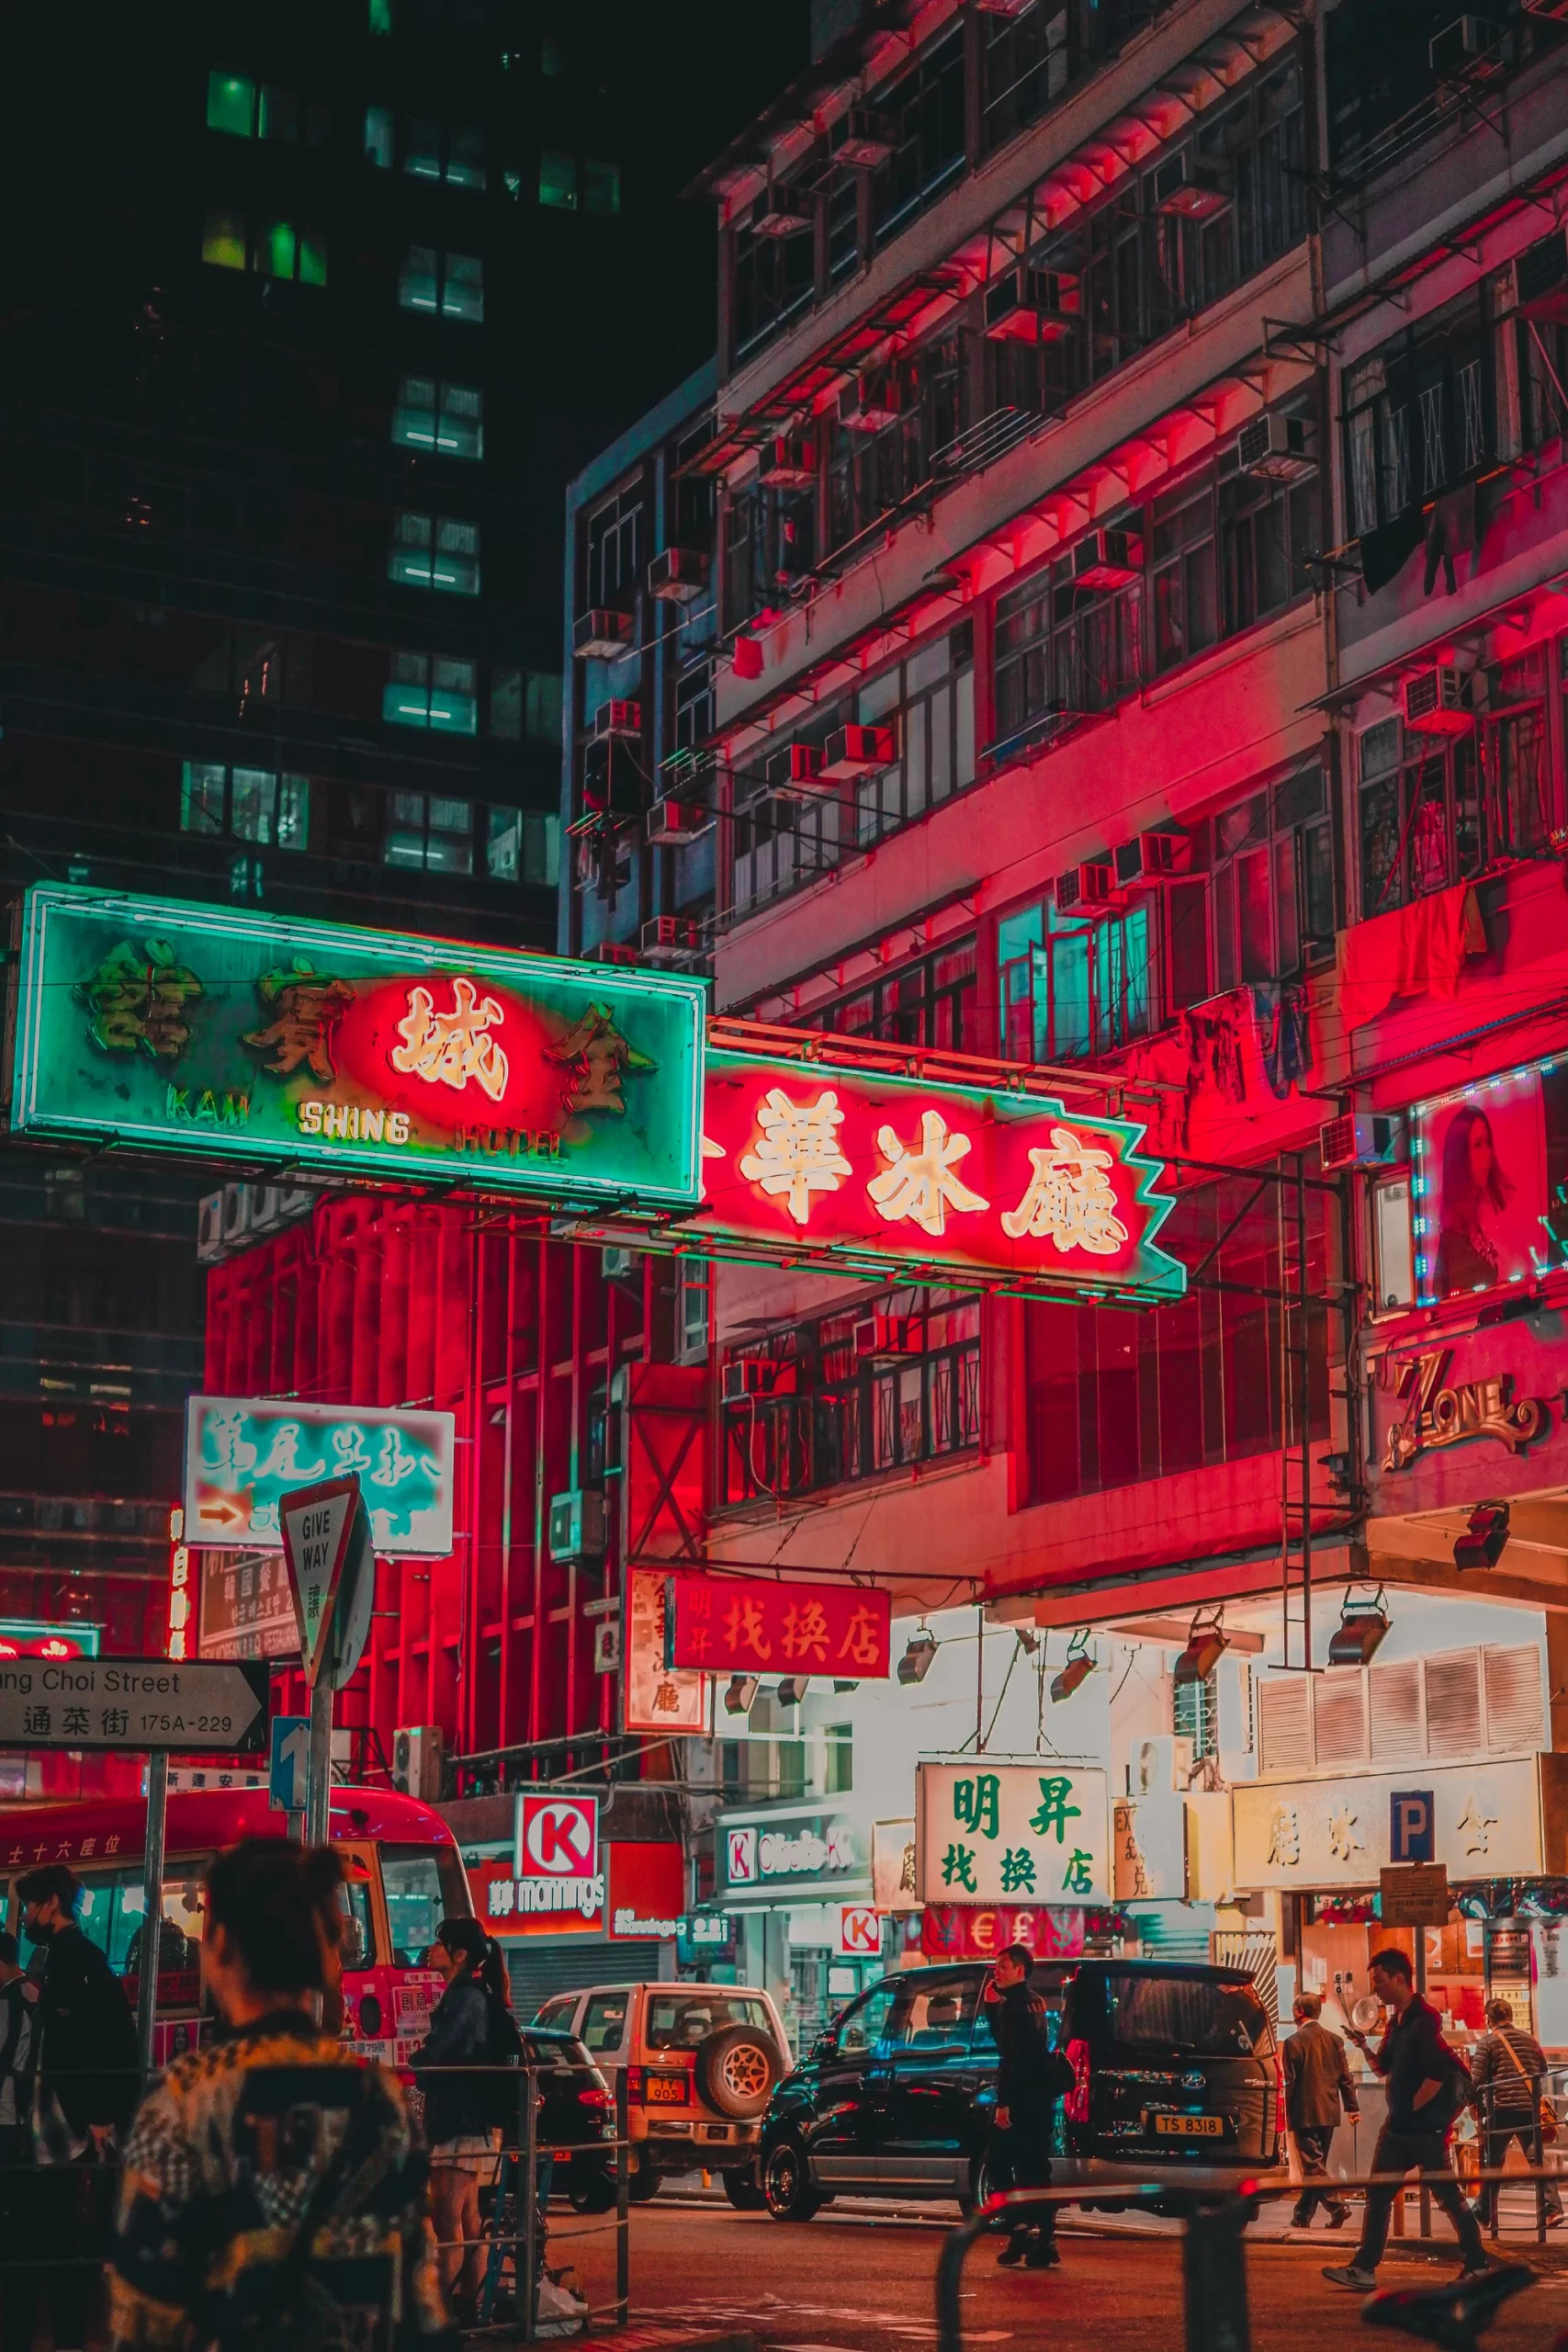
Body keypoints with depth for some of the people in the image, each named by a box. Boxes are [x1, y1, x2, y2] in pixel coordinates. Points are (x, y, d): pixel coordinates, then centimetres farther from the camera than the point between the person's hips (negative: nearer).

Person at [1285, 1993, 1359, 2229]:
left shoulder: (1295, 2042, -10)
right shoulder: (1334, 2039, 7)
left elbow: (1289, 2082, -10)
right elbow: (1345, 2077, 8)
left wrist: (1286, 2115, -3)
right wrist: (1352, 2107, 13)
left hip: (1305, 2113, -6)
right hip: (1329, 2112, 6)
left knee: (1313, 2165, -4)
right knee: (1317, 2164, 12)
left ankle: (1338, 2207, -19)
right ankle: (1303, 2216, 18)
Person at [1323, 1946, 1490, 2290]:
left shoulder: (1424, 2019, -17)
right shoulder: (1396, 2021, 12)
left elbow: (1438, 2074, -23)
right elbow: (1385, 2068, 20)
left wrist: (1412, 2108, -13)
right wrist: (1364, 2047, 2)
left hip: (1426, 2127, -9)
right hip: (1398, 2125, 9)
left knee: (1447, 2194, 1)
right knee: (1378, 2194, 5)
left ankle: (1477, 2264, 13)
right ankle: (1364, 2268, 7)